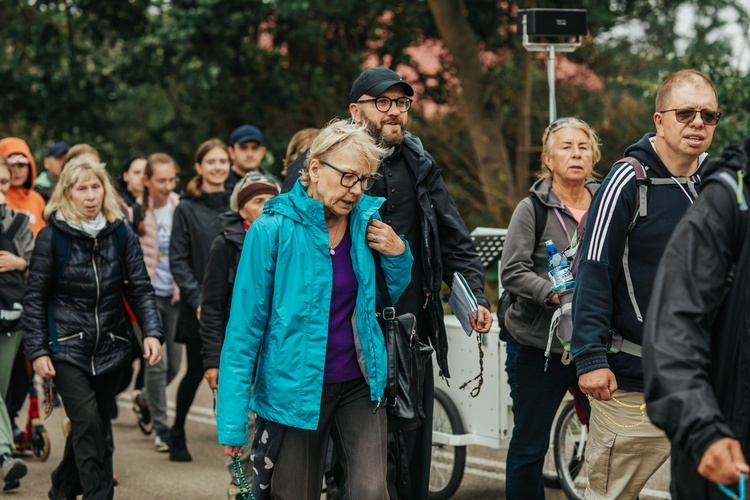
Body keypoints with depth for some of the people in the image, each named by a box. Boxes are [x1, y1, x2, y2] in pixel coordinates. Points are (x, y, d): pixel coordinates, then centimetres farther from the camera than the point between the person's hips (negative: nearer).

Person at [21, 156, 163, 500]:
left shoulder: (121, 234, 2)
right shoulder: (52, 236, -5)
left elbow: (140, 289, 1)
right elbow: (35, 299, -2)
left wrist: (151, 332, -14)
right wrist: (37, 350, -8)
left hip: (111, 348, 3)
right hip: (68, 348, -3)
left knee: (92, 426, 12)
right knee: (89, 424, -15)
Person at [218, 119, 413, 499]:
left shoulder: (368, 220, 1)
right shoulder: (273, 230, -12)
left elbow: (392, 298, 17)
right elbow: (245, 328, -10)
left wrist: (397, 254, -3)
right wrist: (233, 419, -13)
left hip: (358, 386, 3)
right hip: (294, 390, -3)